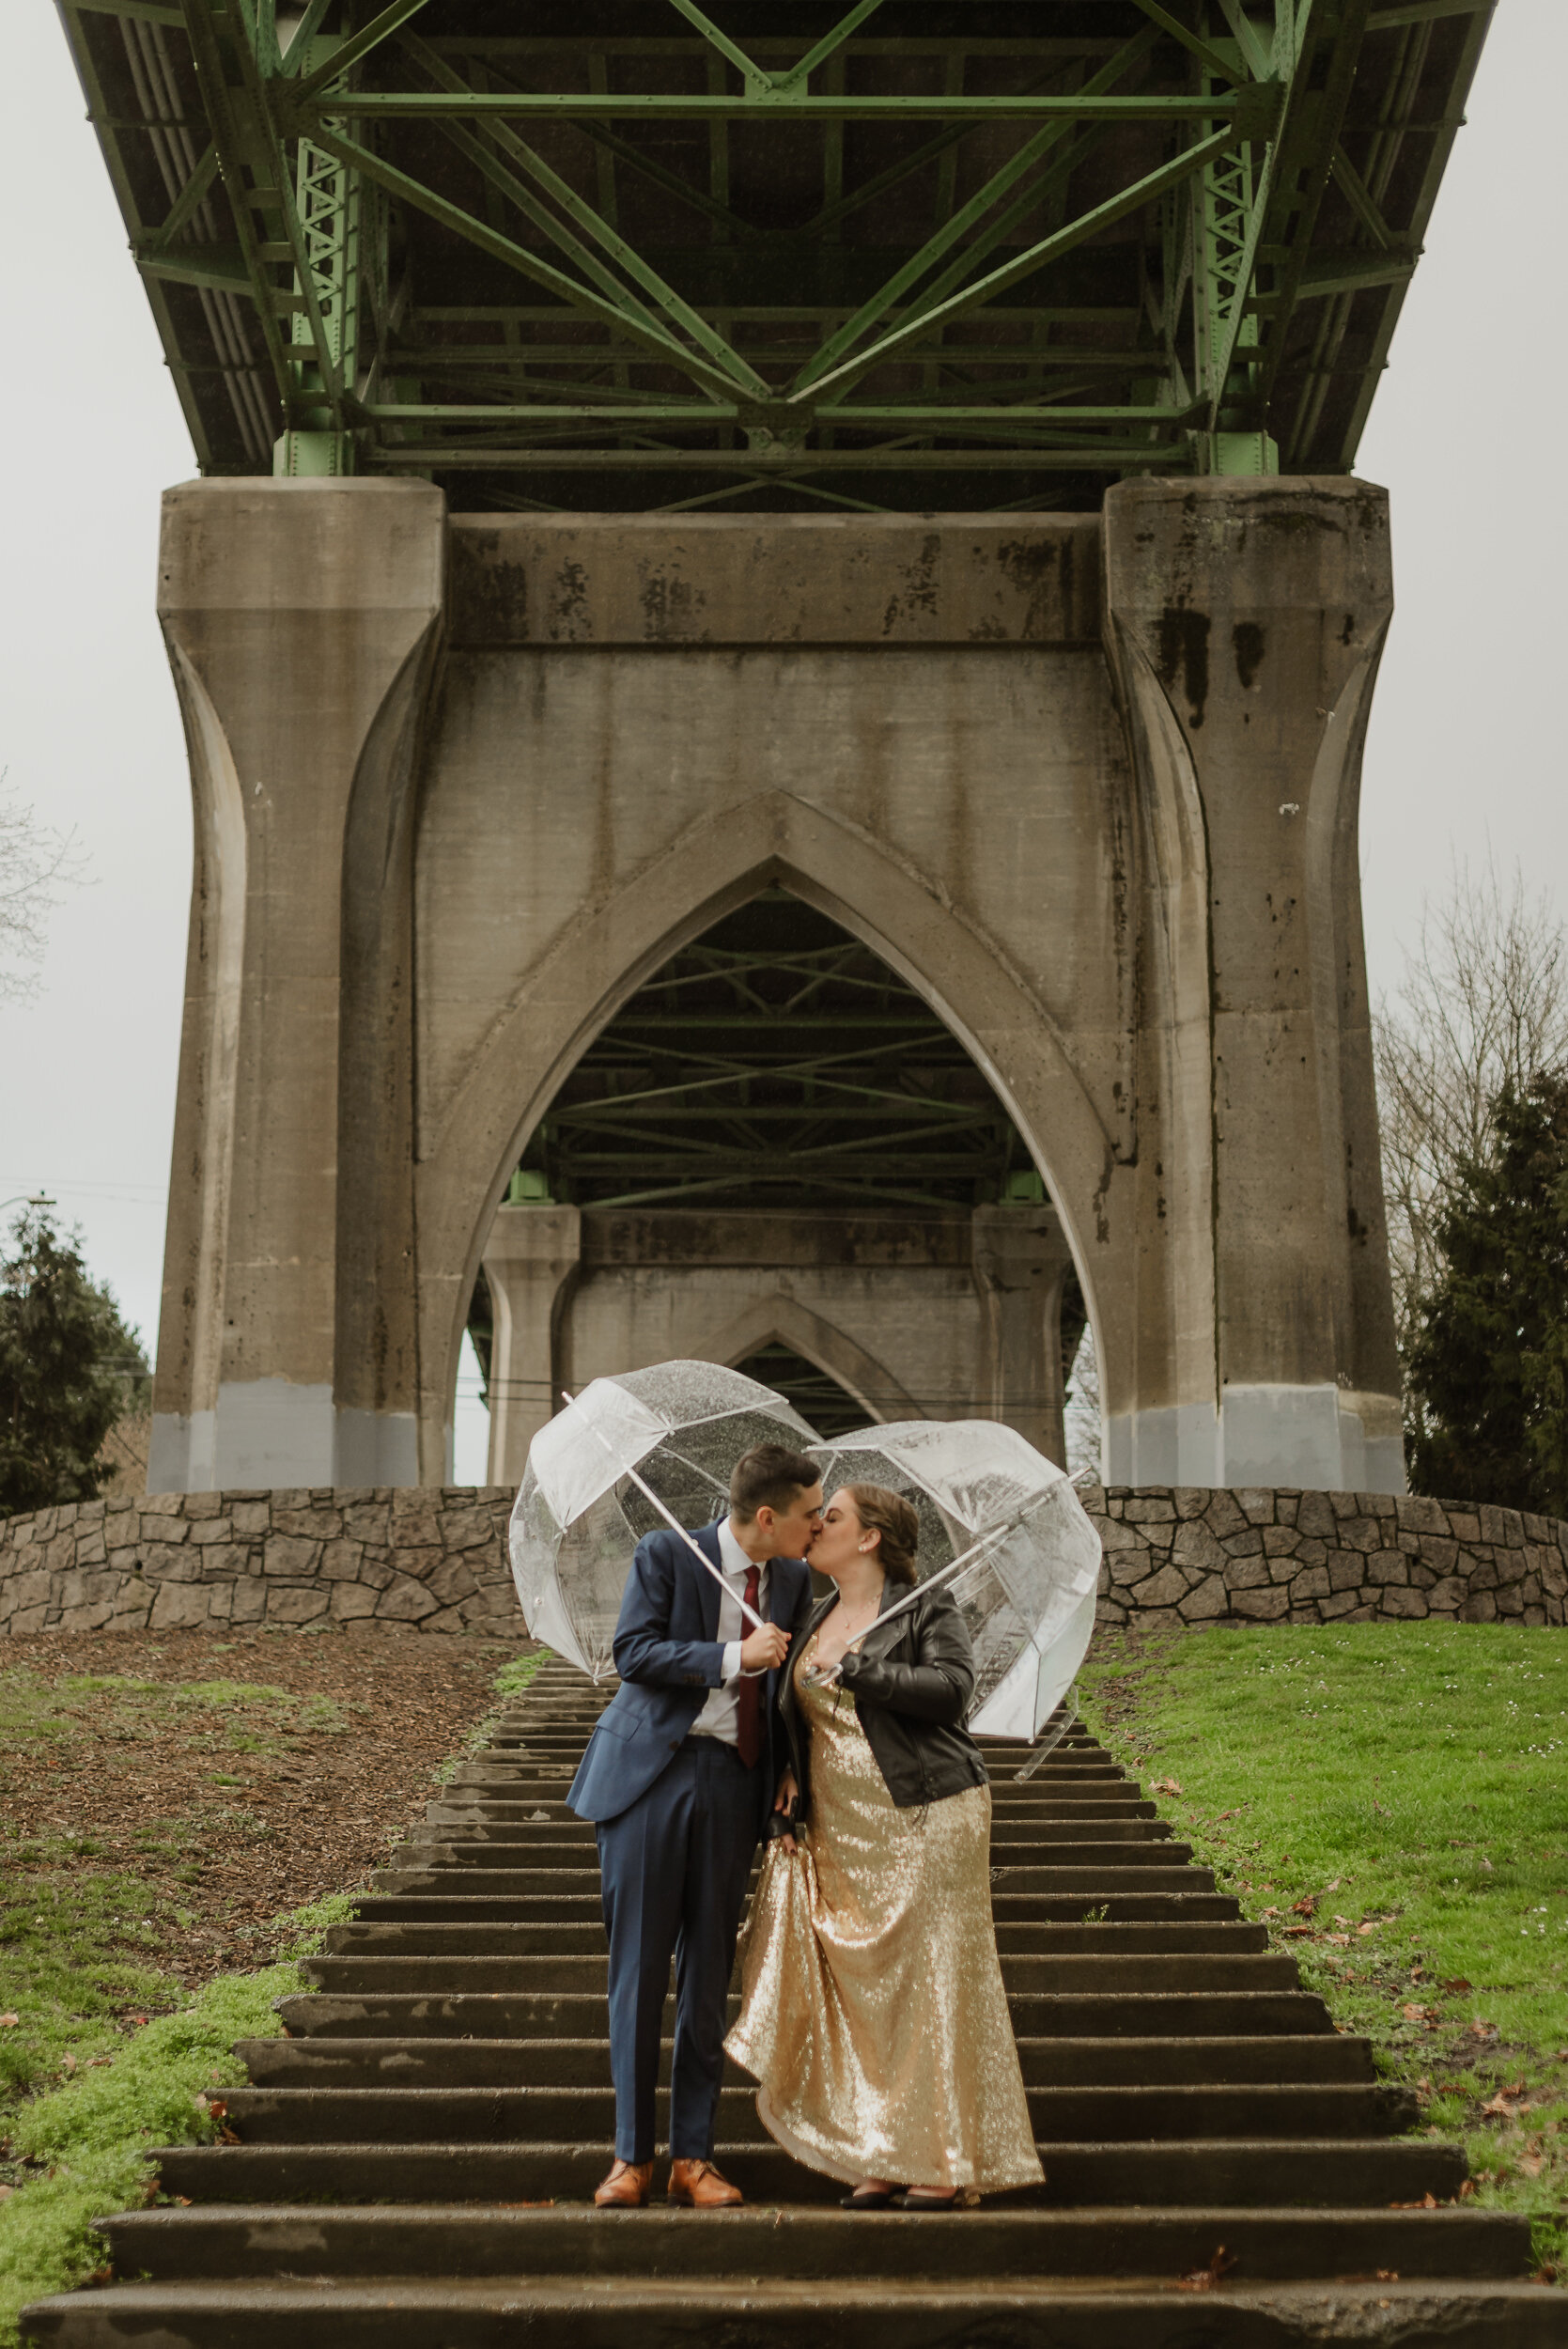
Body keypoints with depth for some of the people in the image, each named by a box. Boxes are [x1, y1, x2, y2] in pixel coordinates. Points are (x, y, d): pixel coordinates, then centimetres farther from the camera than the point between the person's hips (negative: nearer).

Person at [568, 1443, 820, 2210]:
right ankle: (631, 2154, 9)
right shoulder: (664, 1555, -7)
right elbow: (634, 1652, -14)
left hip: (733, 1782, 4)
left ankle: (693, 2156, 13)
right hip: (652, 1773, -4)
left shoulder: (794, 1580, 7)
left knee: (709, 1972, 6)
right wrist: (733, 1657, -21)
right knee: (638, 1964, 0)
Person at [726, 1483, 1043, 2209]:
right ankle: (880, 2158, 11)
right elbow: (799, 1715, 26)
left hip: (924, 1821, -6)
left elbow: (951, 1687, -19)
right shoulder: (816, 1618, 16)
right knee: (856, 1986, 4)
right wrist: (788, 1778, 11)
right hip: (839, 1833, 6)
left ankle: (944, 2162, 2)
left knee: (930, 1982, -4)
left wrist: (859, 1672, -20)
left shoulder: (927, 1609, -3)